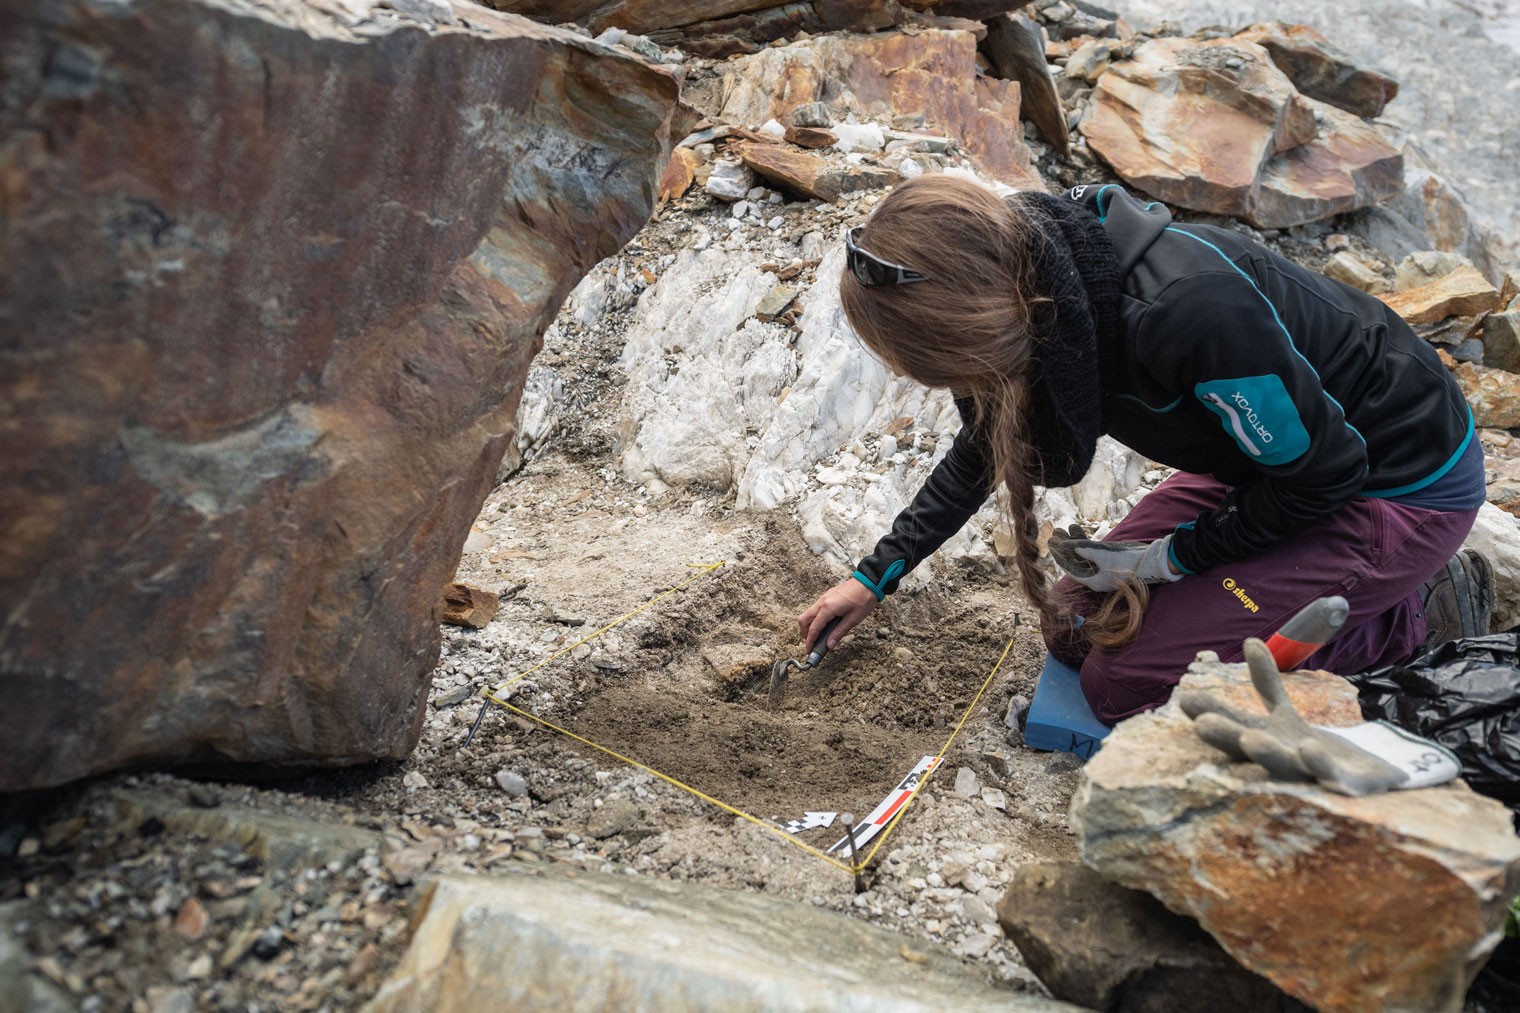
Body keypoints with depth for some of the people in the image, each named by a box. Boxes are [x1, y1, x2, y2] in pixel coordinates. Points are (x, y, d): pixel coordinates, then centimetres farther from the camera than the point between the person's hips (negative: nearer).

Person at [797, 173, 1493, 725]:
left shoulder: (1182, 312, -39)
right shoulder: (1027, 285, -12)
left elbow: (1324, 472, -22)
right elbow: (982, 451, 7)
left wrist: (1174, 556, -12)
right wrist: (876, 576, 10)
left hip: (1402, 486, -7)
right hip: (1279, 450, 8)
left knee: (1125, 681, -11)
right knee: (1079, 629, 5)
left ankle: (1423, 614, 3)